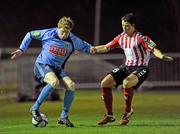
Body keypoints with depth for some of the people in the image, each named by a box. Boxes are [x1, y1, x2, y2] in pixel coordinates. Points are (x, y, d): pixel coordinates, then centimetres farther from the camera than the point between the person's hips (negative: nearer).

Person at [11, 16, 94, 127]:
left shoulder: (73, 40, -5)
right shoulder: (48, 33, -12)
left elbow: (85, 47, 10)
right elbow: (30, 35, 2)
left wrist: (91, 49, -14)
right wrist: (22, 50, 0)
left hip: (57, 68, 5)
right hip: (42, 65, -5)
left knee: (71, 86, -18)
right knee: (54, 82, -35)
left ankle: (64, 116, -4)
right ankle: (35, 108, -23)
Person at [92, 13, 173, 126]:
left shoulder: (140, 37, -15)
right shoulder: (121, 37, 5)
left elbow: (153, 49, -23)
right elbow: (106, 47, 14)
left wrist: (162, 56, -44)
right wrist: (94, 49, -1)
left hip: (140, 68, -7)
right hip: (127, 67, 7)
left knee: (126, 83, -36)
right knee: (105, 83, -4)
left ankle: (128, 111, -12)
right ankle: (110, 115, 9)